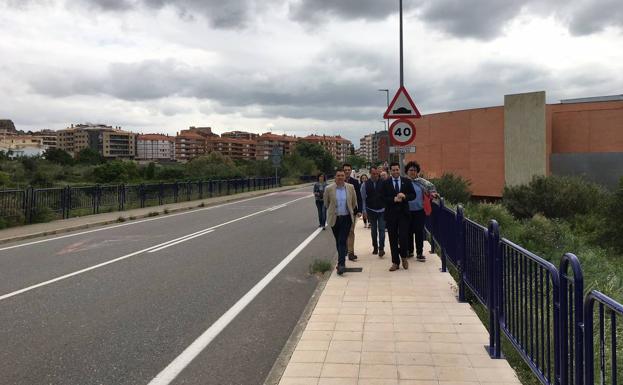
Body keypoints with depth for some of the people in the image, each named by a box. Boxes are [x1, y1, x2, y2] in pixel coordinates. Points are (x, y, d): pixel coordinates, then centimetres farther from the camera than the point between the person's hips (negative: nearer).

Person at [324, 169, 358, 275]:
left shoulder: (350, 188, -1)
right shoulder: (329, 189, -4)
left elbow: (354, 202, 12)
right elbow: (326, 203, 10)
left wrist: (353, 212, 18)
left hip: (346, 218, -1)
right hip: (334, 219, 1)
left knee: (342, 241, -9)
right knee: (338, 241, 13)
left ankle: (341, 264, -10)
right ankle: (342, 261, 32)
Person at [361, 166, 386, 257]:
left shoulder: (383, 183, -6)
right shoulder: (365, 184, -3)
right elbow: (363, 199, -1)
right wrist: (364, 211, -5)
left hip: (382, 210, -1)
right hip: (371, 211, 2)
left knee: (381, 229, -7)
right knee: (373, 230, 13)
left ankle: (381, 248, -5)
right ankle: (375, 247, 26)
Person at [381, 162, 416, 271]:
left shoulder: (407, 181, 6)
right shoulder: (385, 183, 3)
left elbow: (413, 195, 4)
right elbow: (383, 198, -4)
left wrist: (405, 196, -14)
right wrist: (394, 199, -17)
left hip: (403, 213, 0)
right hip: (391, 214, 0)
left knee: (404, 237, -6)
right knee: (393, 239, 5)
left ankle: (404, 257, 21)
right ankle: (395, 262, 15)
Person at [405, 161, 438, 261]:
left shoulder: (421, 182, 0)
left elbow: (431, 186, 9)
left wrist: (433, 193, -9)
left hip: (419, 211, 0)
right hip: (407, 211, 0)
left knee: (419, 232, 1)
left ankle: (419, 253, 9)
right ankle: (409, 251, 26)